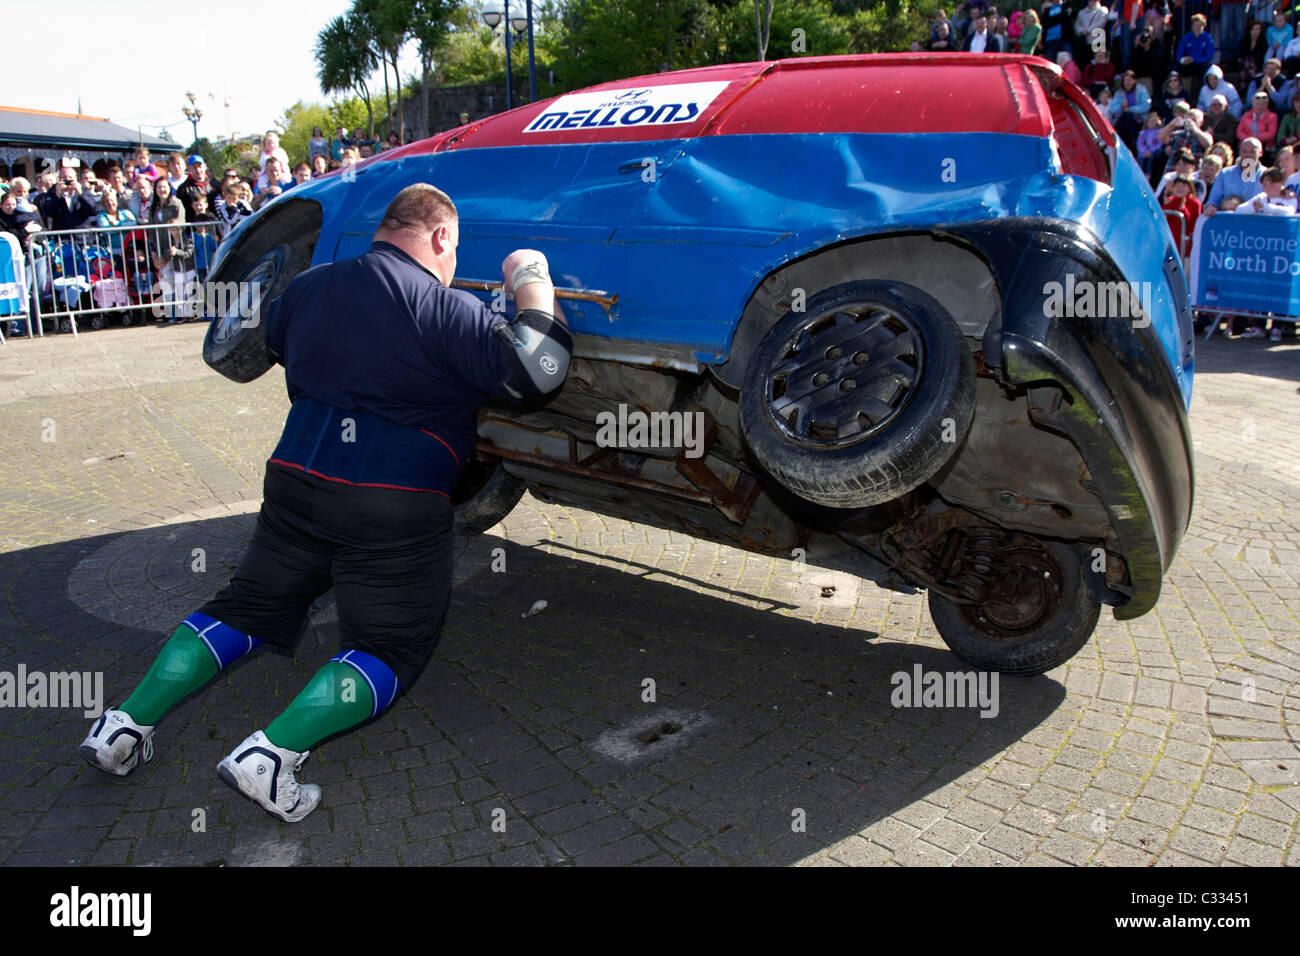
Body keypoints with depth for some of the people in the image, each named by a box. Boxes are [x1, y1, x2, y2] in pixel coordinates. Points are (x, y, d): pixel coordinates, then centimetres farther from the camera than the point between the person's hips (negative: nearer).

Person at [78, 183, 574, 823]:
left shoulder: (310, 287, 10)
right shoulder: (443, 308, -9)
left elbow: (269, 338, 31)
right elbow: (534, 373, -17)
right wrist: (532, 283, -4)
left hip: (294, 482, 6)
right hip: (395, 509, -6)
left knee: (246, 608, 23)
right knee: (389, 648, 4)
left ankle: (130, 719, 11)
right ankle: (273, 753, -16)